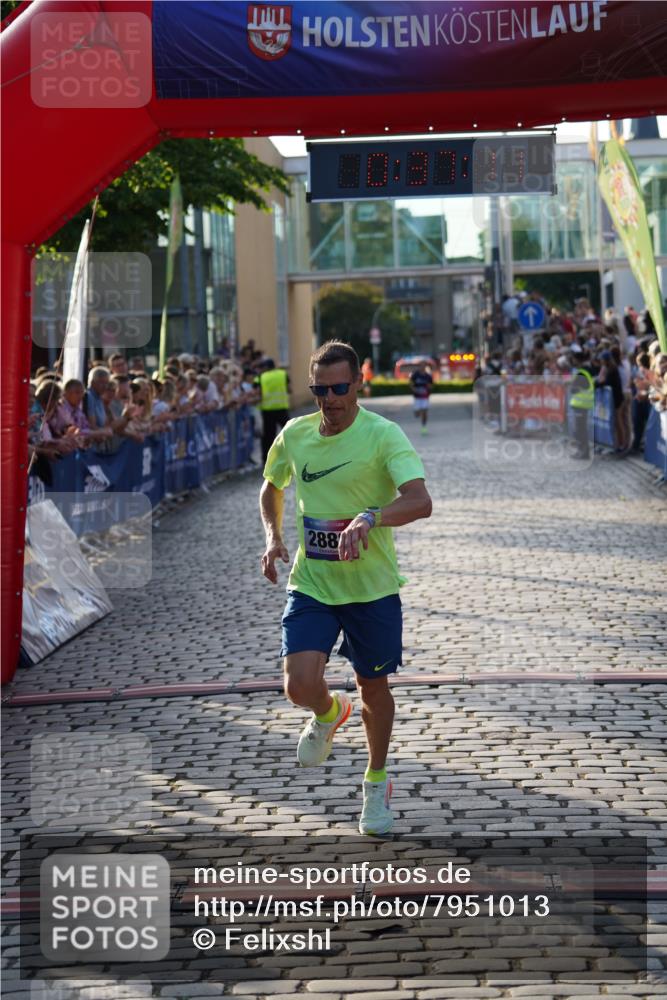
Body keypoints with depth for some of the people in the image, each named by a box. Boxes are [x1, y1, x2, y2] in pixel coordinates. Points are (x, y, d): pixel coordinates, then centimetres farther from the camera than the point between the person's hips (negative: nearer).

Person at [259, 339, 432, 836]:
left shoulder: (383, 435, -14)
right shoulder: (294, 435, 0)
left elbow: (420, 501, -28)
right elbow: (272, 488, 20)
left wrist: (369, 519, -44)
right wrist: (273, 537, 3)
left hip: (372, 588, -2)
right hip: (311, 585, 2)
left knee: (374, 686, 11)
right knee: (301, 685, -15)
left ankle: (377, 783, 35)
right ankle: (329, 713, 24)